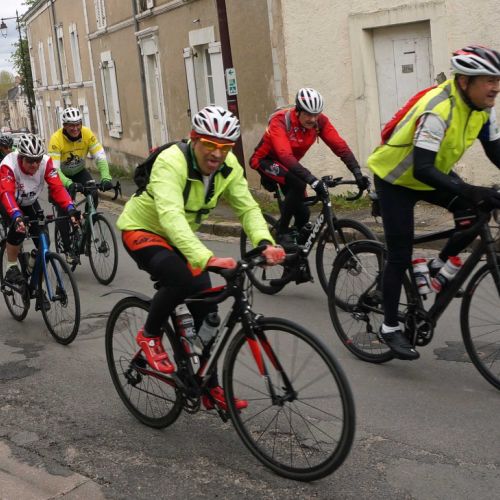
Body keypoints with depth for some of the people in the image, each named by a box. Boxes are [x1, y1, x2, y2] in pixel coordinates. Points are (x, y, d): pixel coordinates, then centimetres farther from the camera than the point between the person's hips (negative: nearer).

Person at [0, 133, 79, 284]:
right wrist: (17, 216, -63)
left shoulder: (45, 162, -27)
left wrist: (70, 209, -49)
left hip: (29, 202, 3)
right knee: (18, 229, -32)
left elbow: (57, 187, -33)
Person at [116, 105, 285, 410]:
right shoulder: (171, 162, -34)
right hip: (142, 230, -6)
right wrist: (206, 258, -59)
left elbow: (248, 208, -15)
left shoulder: (228, 167, -14)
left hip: (180, 236, 6)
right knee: (181, 279, -34)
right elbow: (170, 215, -47)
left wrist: (265, 243, -36)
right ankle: (150, 335, -4)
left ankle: (210, 387, 13)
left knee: (206, 309, -2)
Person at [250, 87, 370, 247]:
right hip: (265, 161, -6)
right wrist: (313, 181, -54)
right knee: (298, 184, -32)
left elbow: (340, 146, -24)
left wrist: (357, 173, -38)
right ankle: (282, 233, -17)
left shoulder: (319, 121, -18)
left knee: (302, 213, -5)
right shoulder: (280, 121, -33)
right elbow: (286, 157, -45)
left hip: (289, 164, 6)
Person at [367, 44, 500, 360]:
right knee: (400, 255, -6)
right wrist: (471, 191, -50)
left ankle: (440, 266, 8)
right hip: (397, 179, -7)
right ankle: (390, 328, 8)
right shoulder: (437, 111, -34)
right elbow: (422, 169, -40)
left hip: (432, 173, 7)